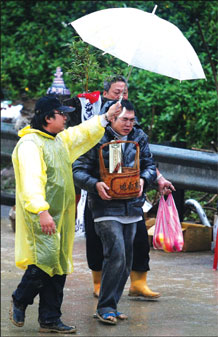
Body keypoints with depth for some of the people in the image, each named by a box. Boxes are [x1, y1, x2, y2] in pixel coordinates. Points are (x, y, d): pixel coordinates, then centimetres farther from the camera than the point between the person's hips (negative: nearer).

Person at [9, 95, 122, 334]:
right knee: (45, 261, -15)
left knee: (58, 266, 7)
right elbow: (31, 180, -23)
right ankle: (20, 301, 10)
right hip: (40, 216, -9)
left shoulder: (60, 140, 16)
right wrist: (42, 211, -33)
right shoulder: (30, 144, -13)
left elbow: (83, 134, 34)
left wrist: (106, 118, 33)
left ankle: (50, 319, 12)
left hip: (61, 216, 9)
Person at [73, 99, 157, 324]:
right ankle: (105, 306, -7)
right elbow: (78, 171, -6)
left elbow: (150, 165, 15)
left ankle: (110, 306, 20)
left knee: (126, 262, 8)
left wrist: (143, 179, -6)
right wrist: (95, 184, -23)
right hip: (106, 207, -6)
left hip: (132, 207, 6)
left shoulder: (139, 138, 9)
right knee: (116, 255, -17)